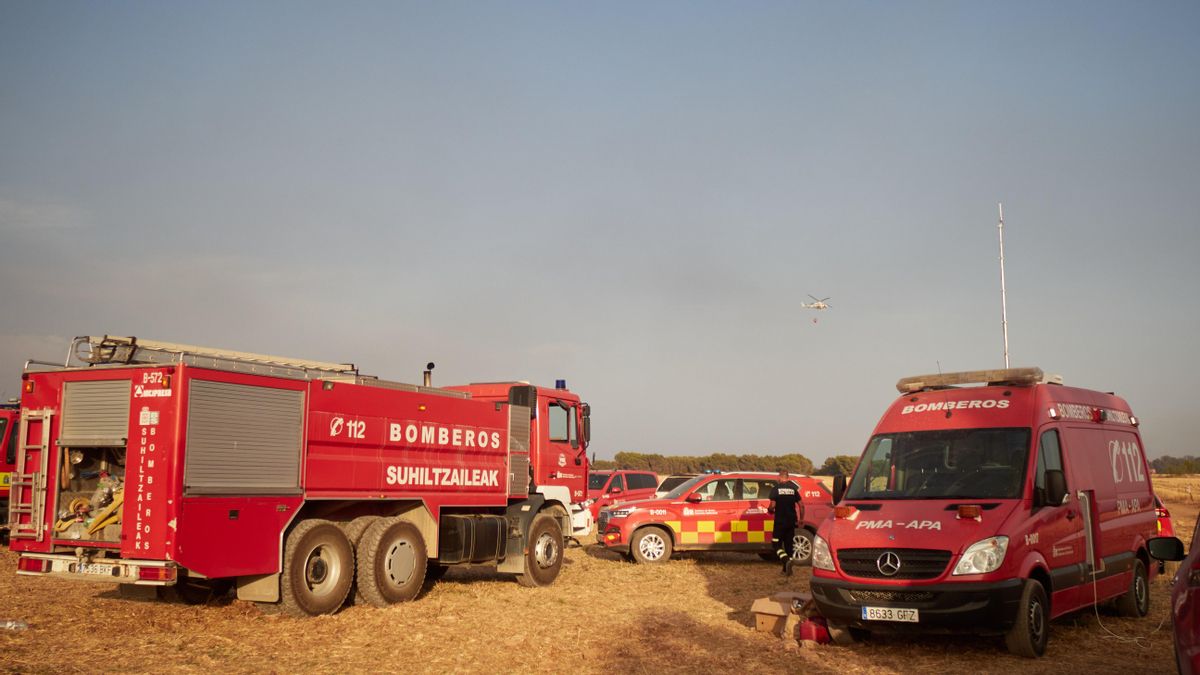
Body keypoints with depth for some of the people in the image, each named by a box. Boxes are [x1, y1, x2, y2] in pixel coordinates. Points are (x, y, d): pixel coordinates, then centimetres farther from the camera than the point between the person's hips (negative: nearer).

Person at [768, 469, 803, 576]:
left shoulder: (776, 489, -7)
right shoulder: (793, 489, 5)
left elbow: (772, 505, -14)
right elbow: (801, 505, 3)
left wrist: (769, 510, 8)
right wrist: (801, 519, 15)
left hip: (780, 521, -4)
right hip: (791, 521, 4)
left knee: (776, 544, 3)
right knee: (789, 545, 13)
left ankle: (786, 560, -21)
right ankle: (787, 569, 14)